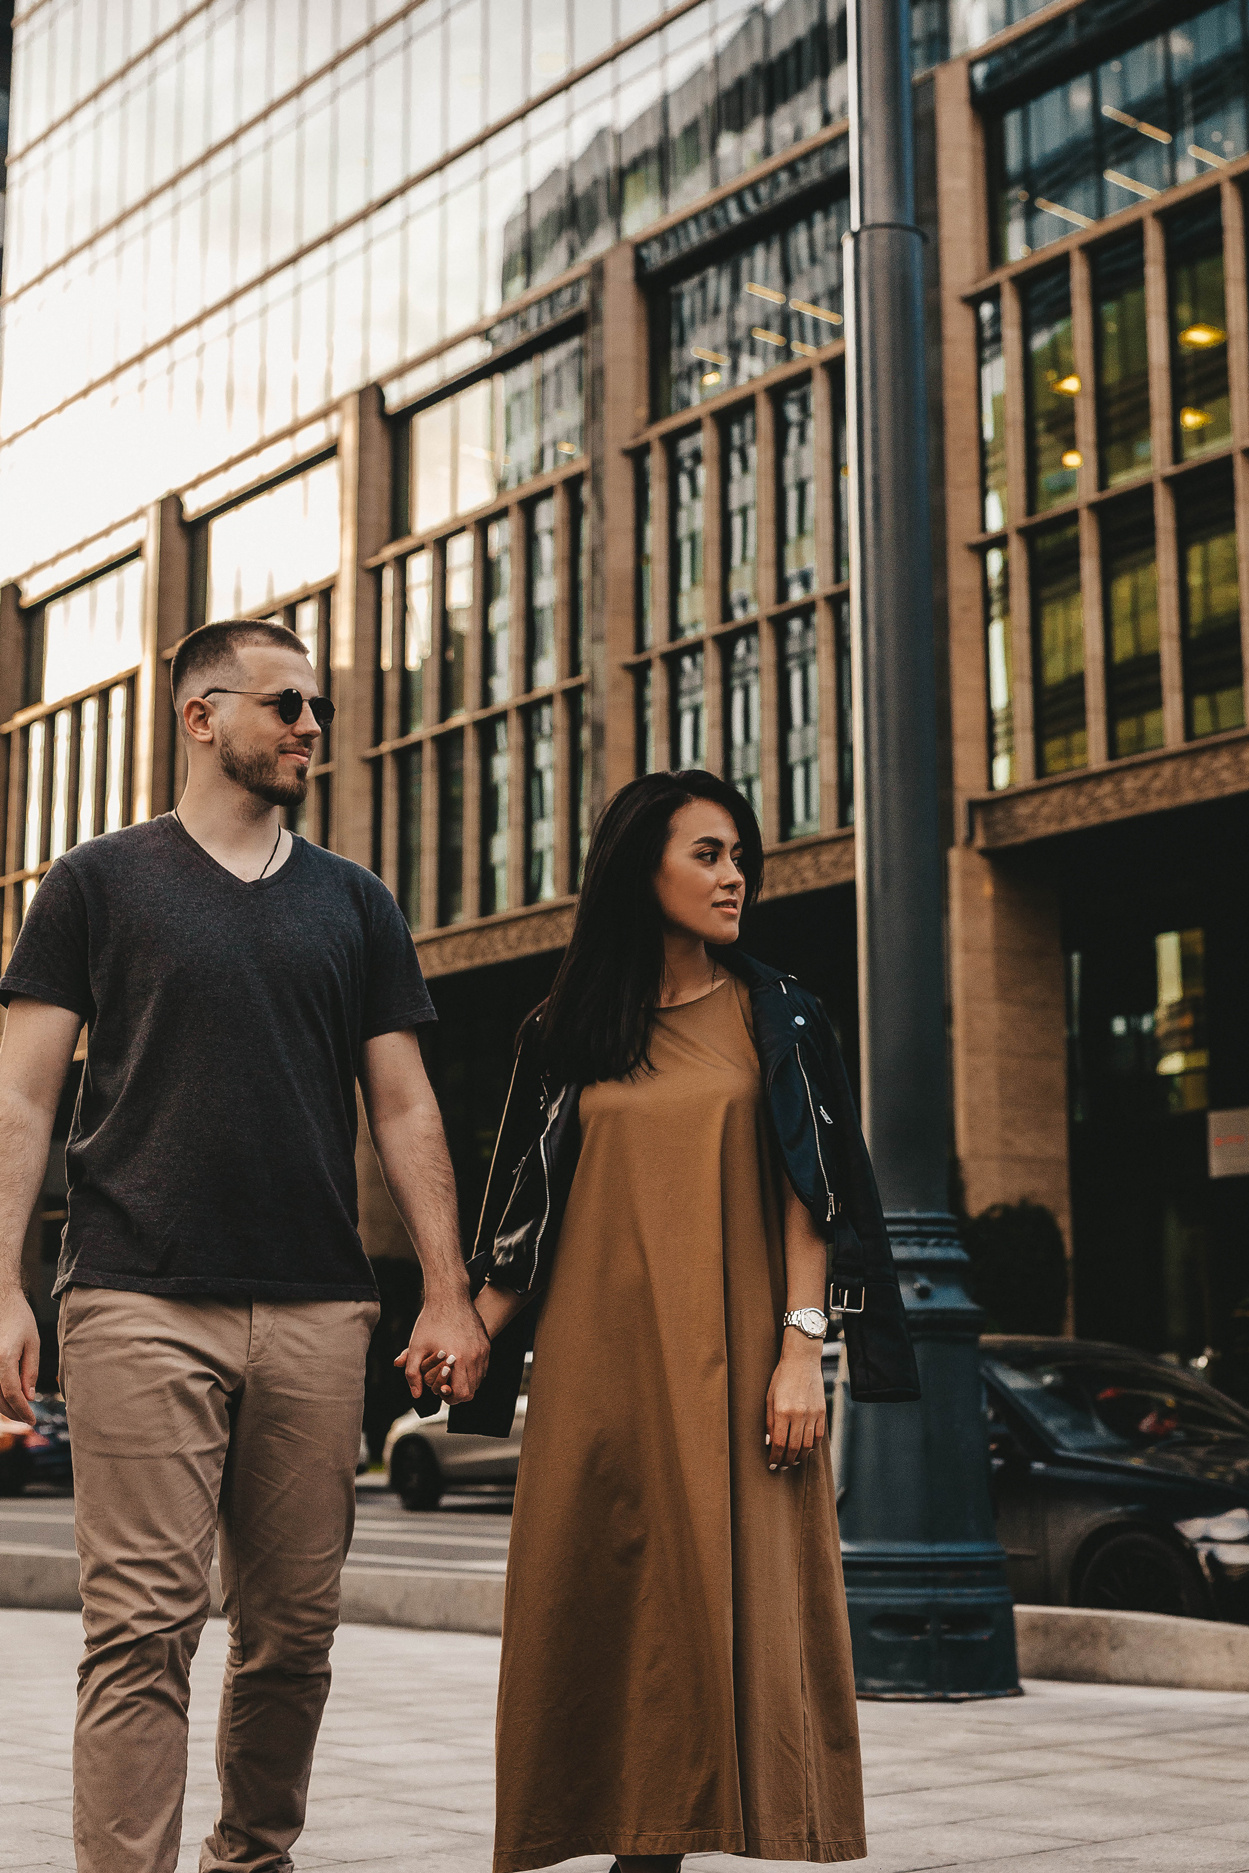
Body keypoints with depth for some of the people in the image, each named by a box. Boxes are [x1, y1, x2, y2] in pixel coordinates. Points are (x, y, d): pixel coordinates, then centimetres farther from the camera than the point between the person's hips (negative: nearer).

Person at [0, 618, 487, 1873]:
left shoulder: (354, 904, 17)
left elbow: (404, 1111, 15)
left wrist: (447, 1290, 7)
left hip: (315, 1309, 4)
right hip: (141, 1301, -3)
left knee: (294, 1627, 7)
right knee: (143, 1625, -8)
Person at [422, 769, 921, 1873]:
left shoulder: (775, 1016, 6)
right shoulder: (566, 1035, 11)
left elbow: (811, 1191, 1)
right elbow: (531, 1209, 11)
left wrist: (802, 1350, -9)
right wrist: (472, 1327, -2)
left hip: (728, 1356, -2)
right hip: (599, 1358, 2)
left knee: (731, 1595, -5)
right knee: (600, 1597, 1)